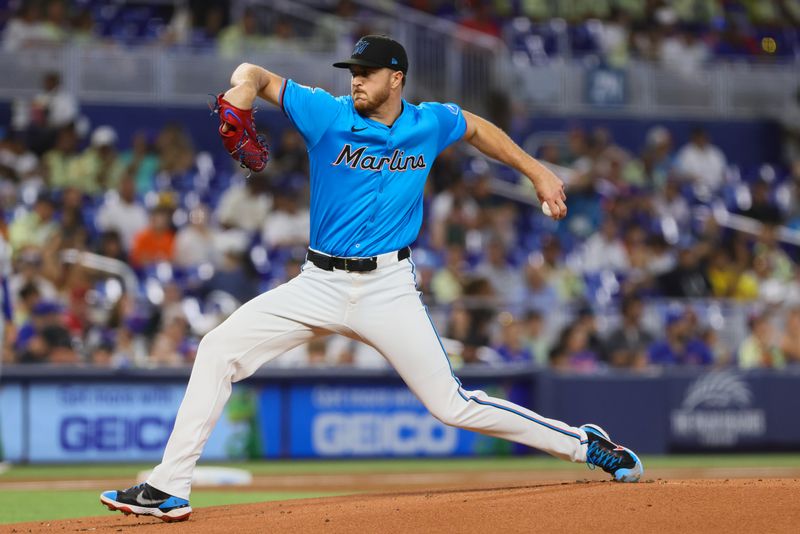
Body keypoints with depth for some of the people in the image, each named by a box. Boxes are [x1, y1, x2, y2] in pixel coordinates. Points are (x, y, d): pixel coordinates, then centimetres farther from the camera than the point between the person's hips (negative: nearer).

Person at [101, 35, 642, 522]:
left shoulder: (429, 124, 0)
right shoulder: (328, 115, -5)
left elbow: (478, 127, 21)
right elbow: (261, 76, -5)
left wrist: (537, 172, 19)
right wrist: (245, 85, -29)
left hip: (389, 289, -1)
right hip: (319, 283, 1)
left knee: (454, 405, -6)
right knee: (220, 348, -13)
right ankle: (169, 488, -12)